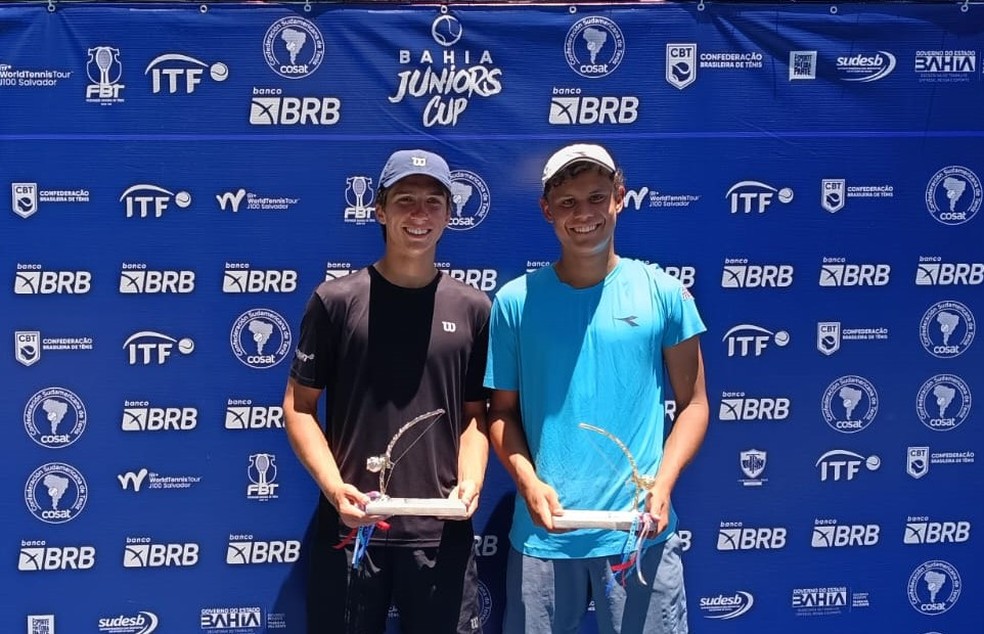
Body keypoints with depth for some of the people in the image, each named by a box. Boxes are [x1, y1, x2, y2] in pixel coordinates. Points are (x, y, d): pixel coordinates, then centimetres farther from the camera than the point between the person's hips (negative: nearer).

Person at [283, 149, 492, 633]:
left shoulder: (473, 309, 6)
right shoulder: (336, 300, 0)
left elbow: (474, 413, 11)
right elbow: (298, 406, 2)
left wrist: (470, 480, -7)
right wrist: (332, 485, -11)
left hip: (442, 532, 1)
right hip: (349, 527, -1)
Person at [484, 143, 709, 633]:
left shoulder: (663, 293, 2)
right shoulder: (515, 302, 4)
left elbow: (693, 404, 5)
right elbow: (503, 412, 8)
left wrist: (662, 483, -10)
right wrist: (528, 482, -9)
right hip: (541, 533, 1)